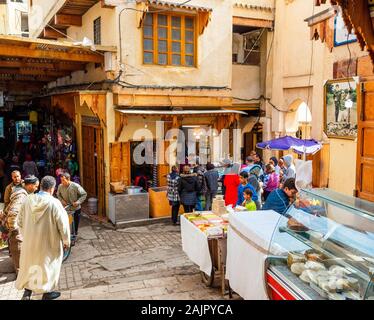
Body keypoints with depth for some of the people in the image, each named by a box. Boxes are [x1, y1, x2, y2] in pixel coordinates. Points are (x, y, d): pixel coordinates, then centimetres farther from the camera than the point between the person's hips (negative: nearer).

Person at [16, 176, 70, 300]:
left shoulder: (28, 200, -8)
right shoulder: (54, 203, -22)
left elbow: (20, 221, 4)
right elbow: (63, 224, -16)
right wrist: (66, 241, -2)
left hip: (30, 241, 4)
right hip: (49, 243, -4)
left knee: (30, 265, 21)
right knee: (47, 265, 15)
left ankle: (27, 292, 26)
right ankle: (46, 292, 28)